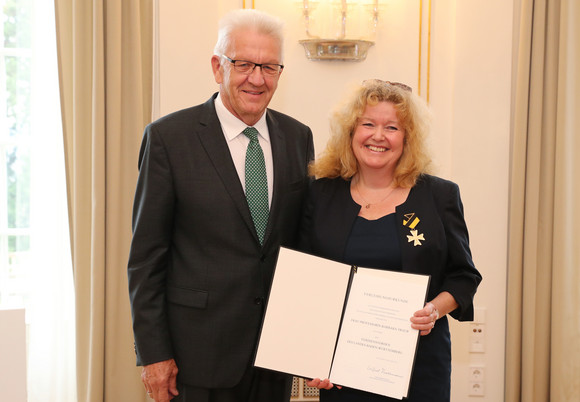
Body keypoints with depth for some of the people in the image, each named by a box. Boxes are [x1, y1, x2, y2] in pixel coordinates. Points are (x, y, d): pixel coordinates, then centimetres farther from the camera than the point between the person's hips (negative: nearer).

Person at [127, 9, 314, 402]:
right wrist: (152, 352, -9)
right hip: (201, 344, -4)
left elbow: (307, 237, 12)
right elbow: (146, 255, -7)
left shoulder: (297, 136, 5)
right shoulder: (168, 137, -8)